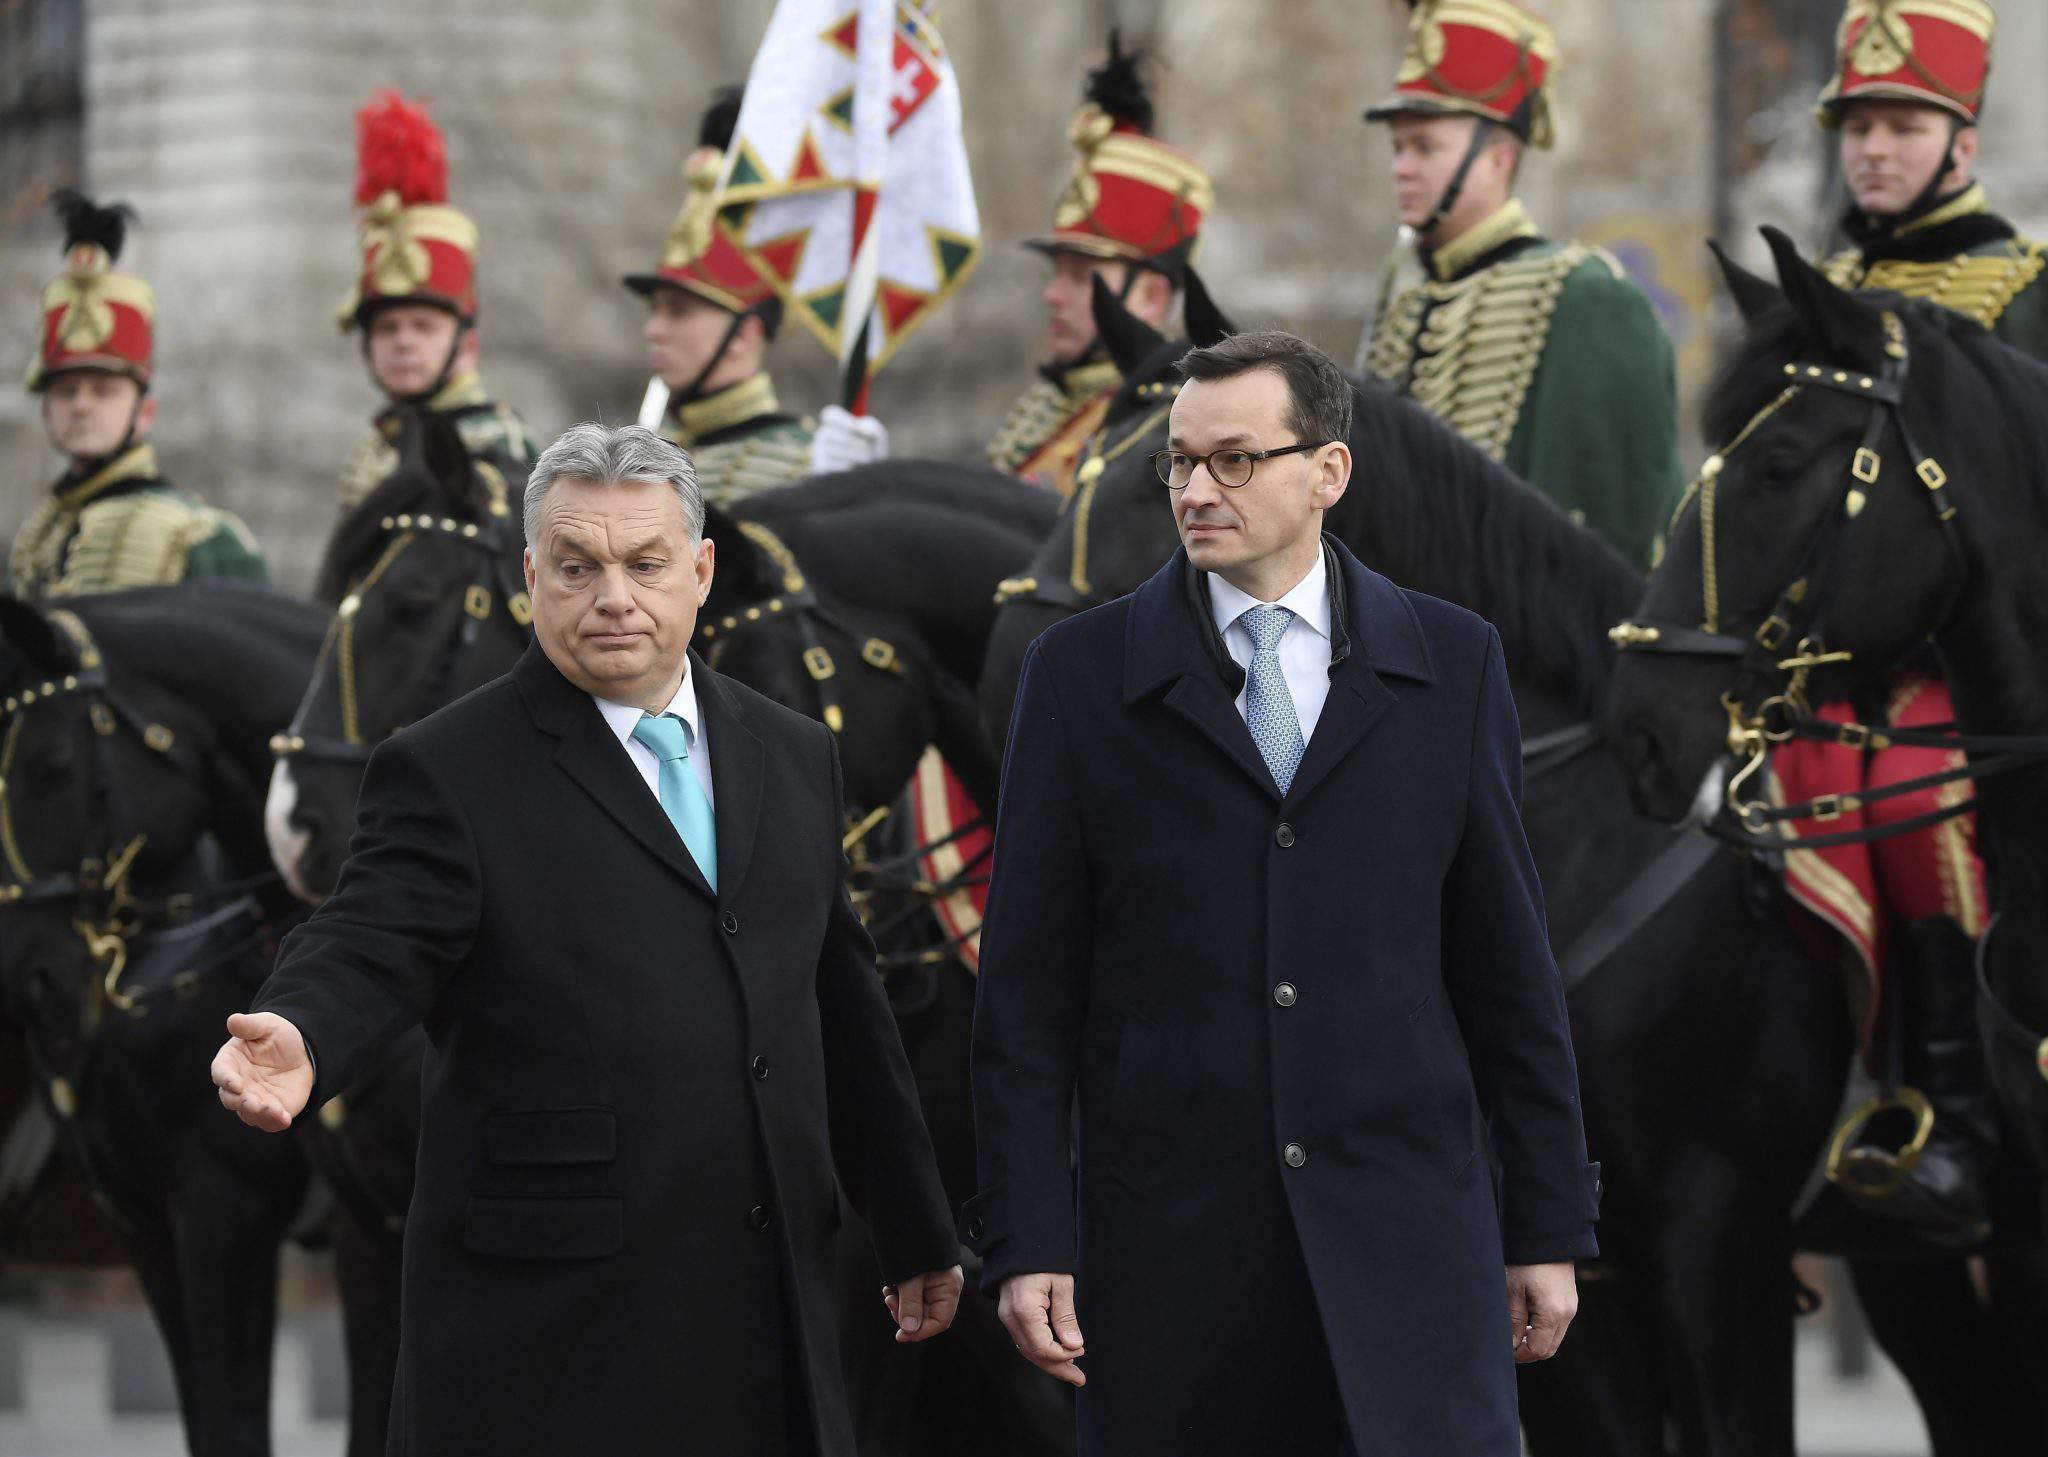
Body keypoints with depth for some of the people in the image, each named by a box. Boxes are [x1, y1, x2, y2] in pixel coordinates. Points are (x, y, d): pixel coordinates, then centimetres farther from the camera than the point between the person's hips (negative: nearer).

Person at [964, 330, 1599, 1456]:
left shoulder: (1451, 665, 7)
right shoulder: (1081, 674, 4)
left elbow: (1509, 961, 9)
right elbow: (1027, 990, 3)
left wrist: (1547, 1227, 7)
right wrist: (1026, 1239, -3)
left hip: (1408, 1228, 0)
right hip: (1171, 1230, 0)